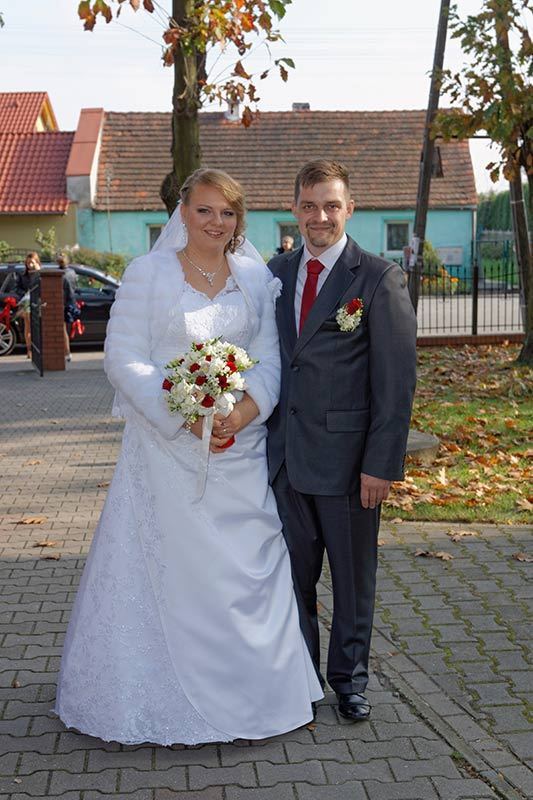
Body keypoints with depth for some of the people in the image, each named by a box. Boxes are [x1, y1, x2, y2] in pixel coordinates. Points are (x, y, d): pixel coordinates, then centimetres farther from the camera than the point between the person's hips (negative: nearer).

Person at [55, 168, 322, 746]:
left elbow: (270, 359, 6)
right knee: (168, 571, 2)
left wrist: (245, 411, -14)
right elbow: (122, 358, -6)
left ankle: (250, 694, 22)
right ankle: (166, 699, 16)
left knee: (246, 569, 6)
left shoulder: (257, 278, 9)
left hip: (240, 447, 3)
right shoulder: (147, 273, 0)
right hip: (167, 448, -3)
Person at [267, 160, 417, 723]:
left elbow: (396, 381, -11)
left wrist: (381, 464, -14)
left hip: (345, 456, -4)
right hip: (285, 454, 4)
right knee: (293, 573, 14)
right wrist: (260, 436, 5)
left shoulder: (380, 280, -8)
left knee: (353, 576, 12)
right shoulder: (276, 273, 7)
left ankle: (348, 676, 31)